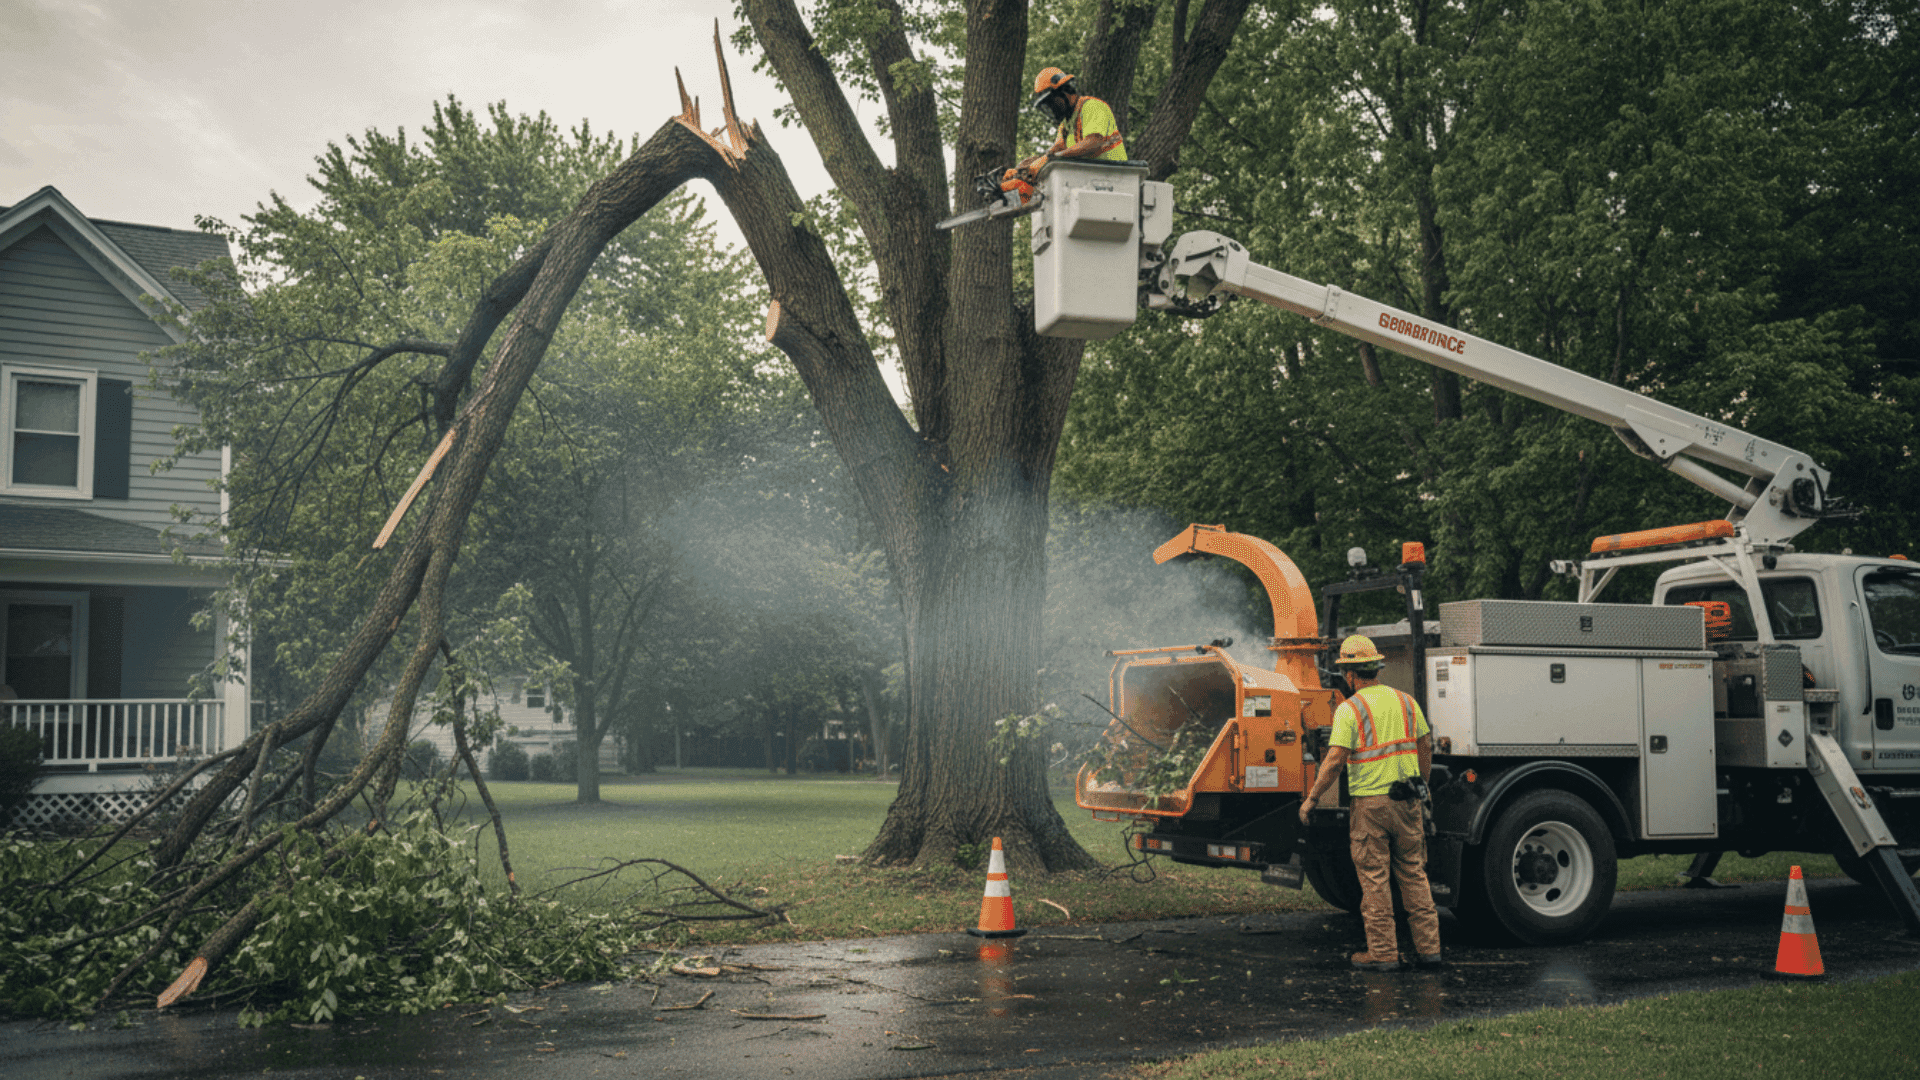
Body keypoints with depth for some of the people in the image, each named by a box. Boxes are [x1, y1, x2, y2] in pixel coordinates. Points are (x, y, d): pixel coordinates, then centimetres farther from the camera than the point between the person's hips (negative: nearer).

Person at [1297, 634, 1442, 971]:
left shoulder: (1349, 709, -10)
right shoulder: (1405, 701, 7)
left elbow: (1334, 760, -14)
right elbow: (1426, 747, 13)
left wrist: (1311, 798, -6)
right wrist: (1420, 787, 25)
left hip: (1370, 802, -5)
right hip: (1407, 800, 5)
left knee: (1374, 878, 2)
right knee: (1413, 873, 12)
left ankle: (1383, 952, 5)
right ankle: (1428, 947, 13)